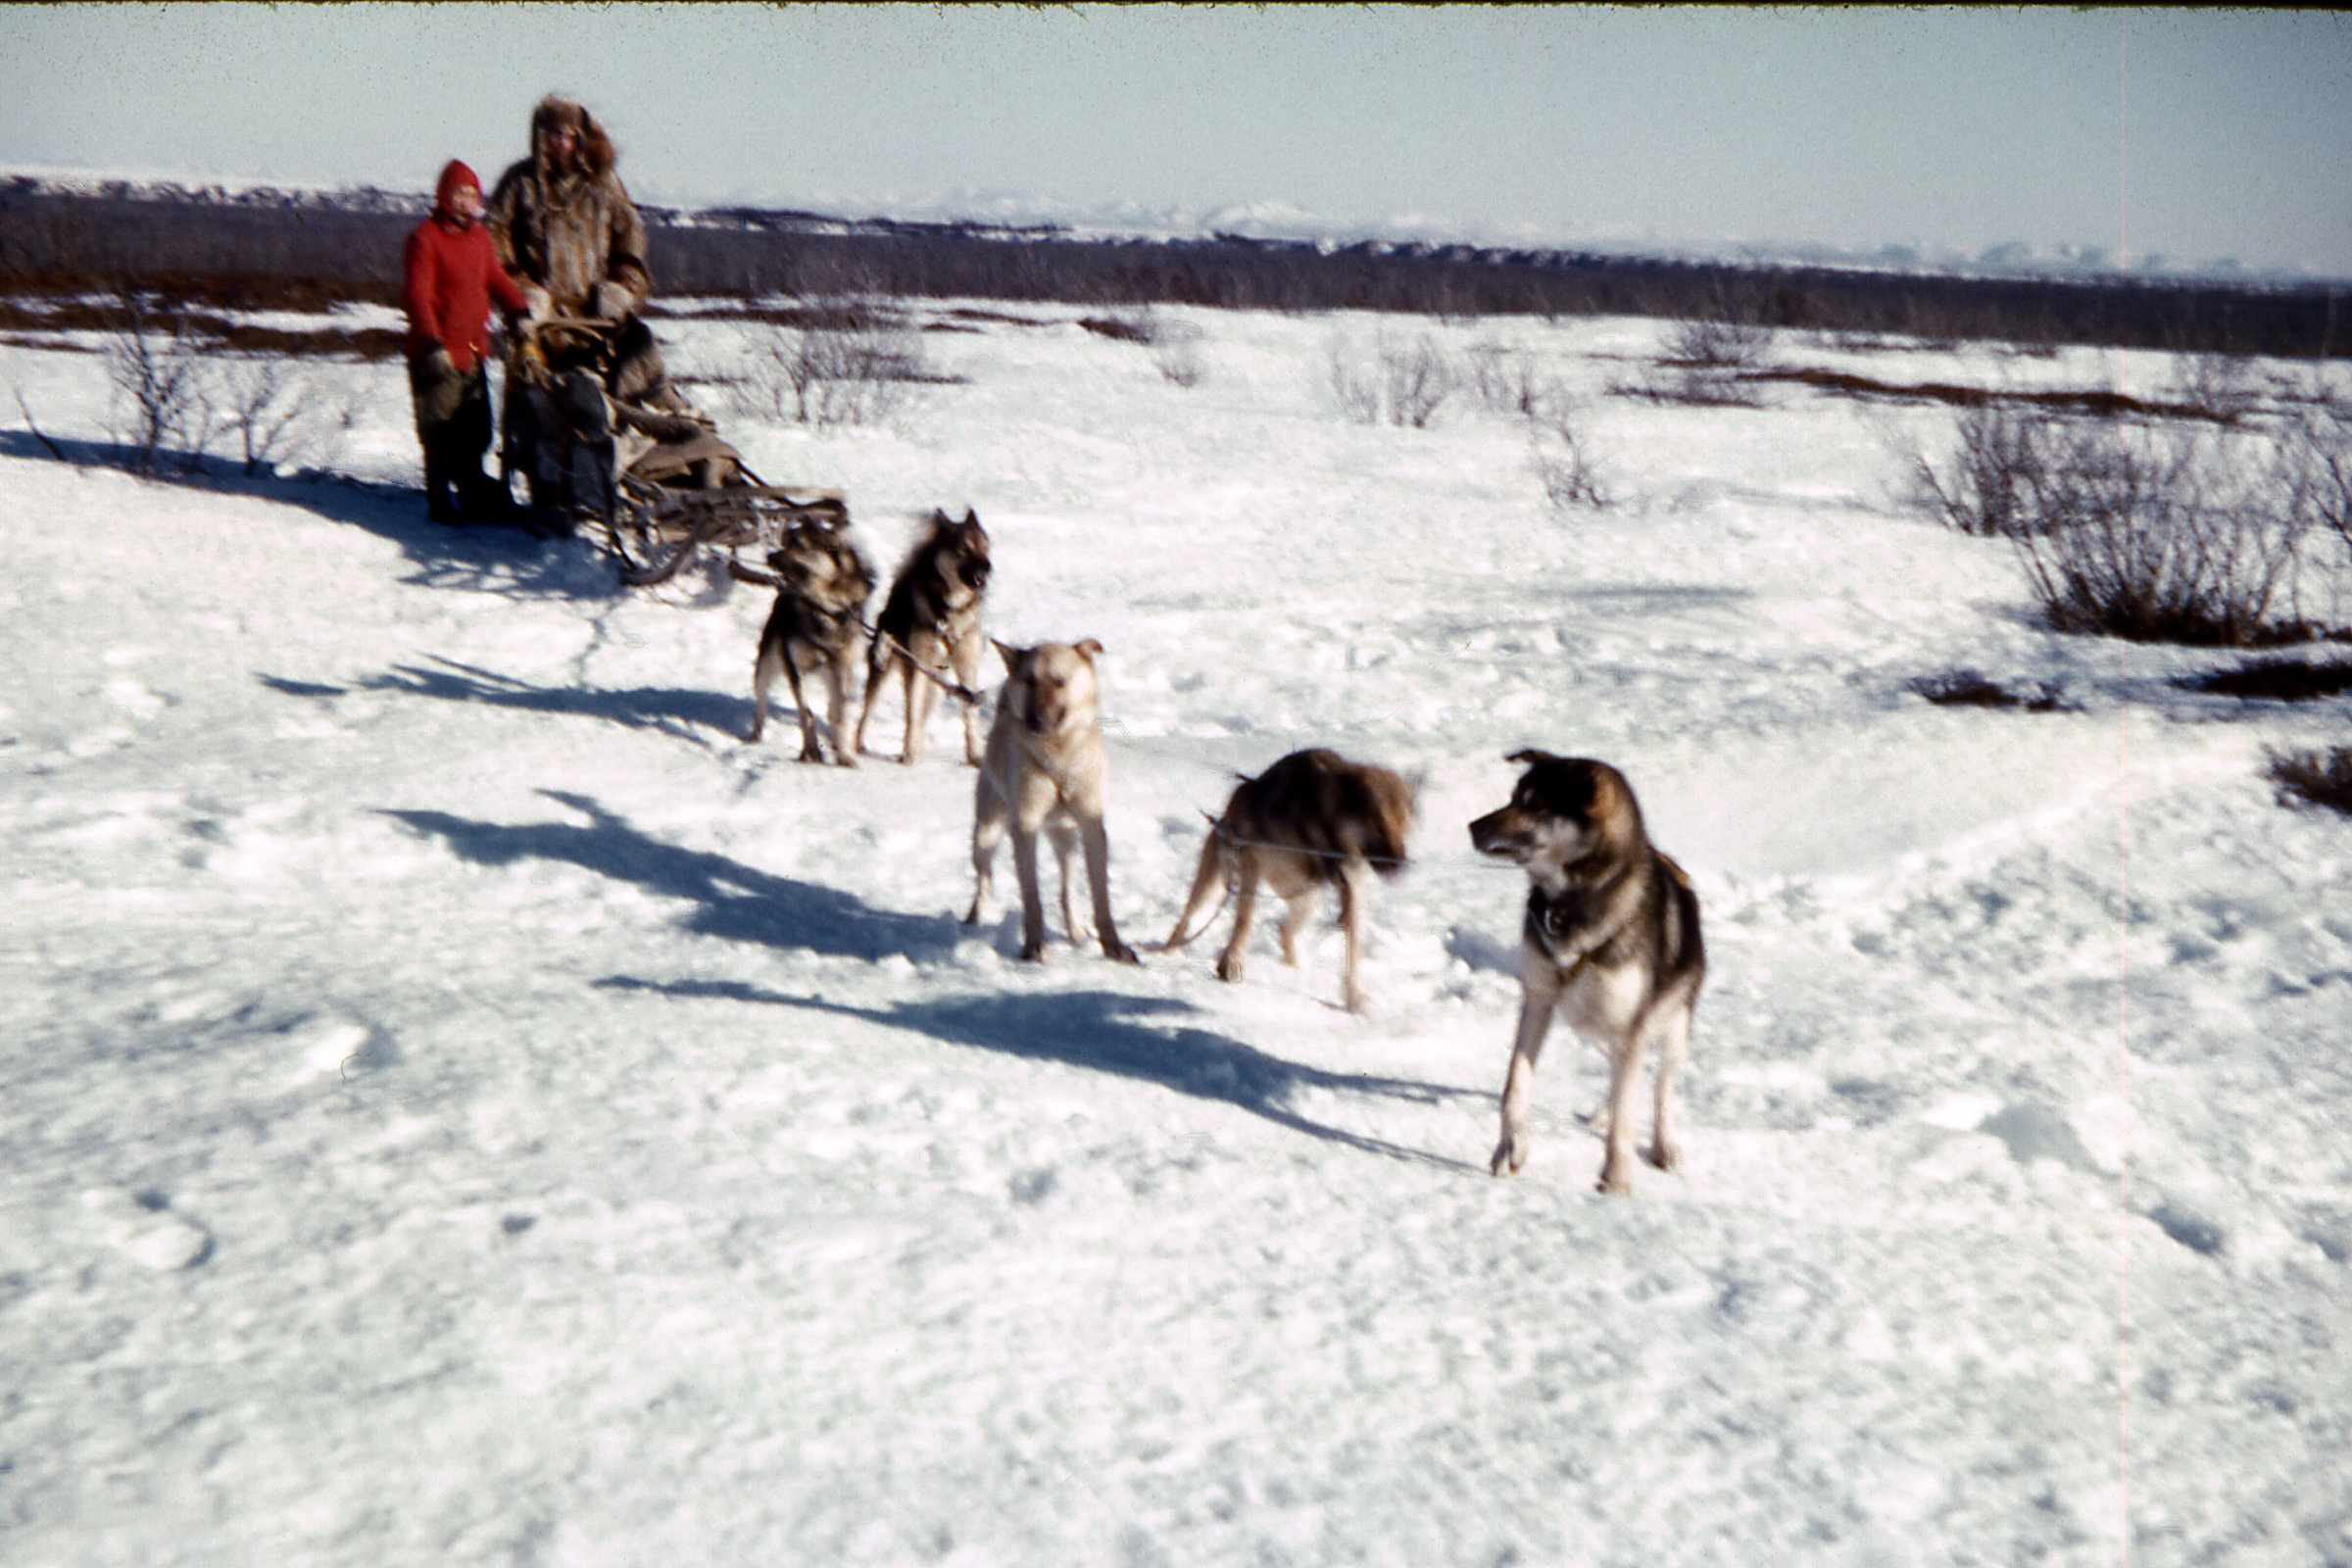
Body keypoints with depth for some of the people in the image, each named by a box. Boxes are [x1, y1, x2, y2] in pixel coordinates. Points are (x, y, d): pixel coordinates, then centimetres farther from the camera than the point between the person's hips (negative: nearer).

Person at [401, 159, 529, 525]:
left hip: (473, 350, 7)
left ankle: (474, 496, 24)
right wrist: (433, 344, -22)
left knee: (476, 430, 13)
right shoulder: (425, 238, -9)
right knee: (440, 433, -1)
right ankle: (440, 503, 9)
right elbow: (416, 295, -14)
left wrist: (522, 312, 8)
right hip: (437, 355, -7)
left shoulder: (479, 235, 13)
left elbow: (496, 278, 22)